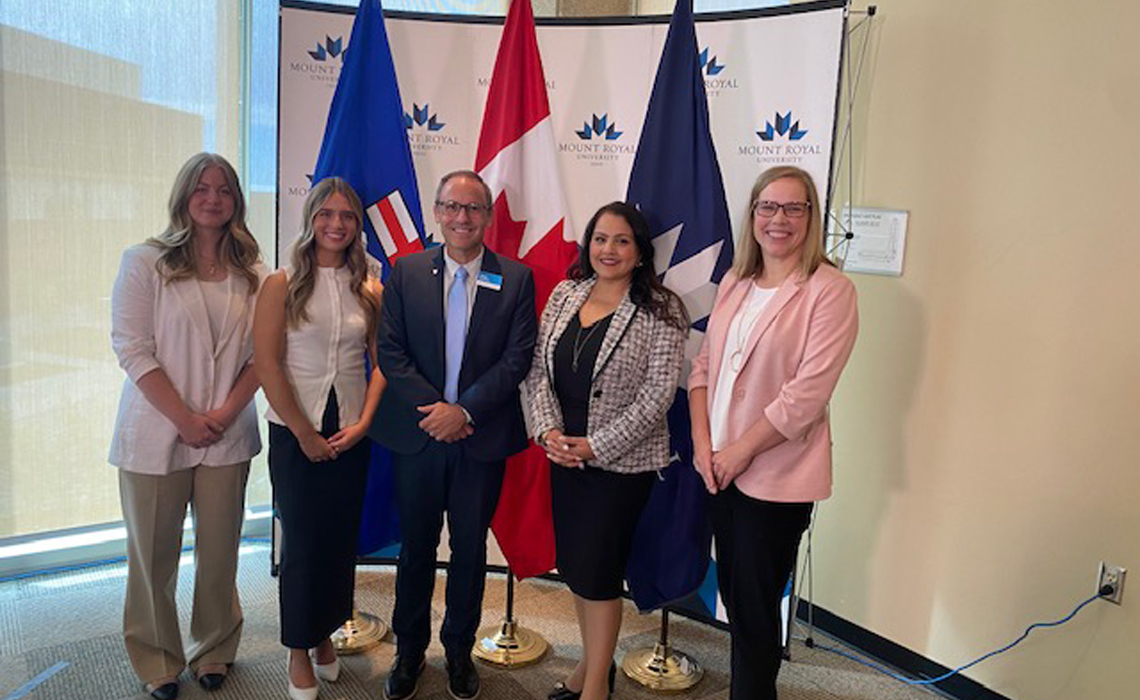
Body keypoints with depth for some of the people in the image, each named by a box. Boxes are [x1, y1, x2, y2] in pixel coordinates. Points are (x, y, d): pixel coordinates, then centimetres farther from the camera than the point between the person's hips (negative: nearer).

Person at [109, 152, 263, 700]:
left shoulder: (251, 273, 5)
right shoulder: (145, 262, -3)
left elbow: (261, 352, 4)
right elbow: (132, 348, -8)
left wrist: (228, 411, -10)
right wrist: (184, 419, -13)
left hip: (228, 434, 2)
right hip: (157, 433, -2)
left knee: (220, 551, 10)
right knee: (154, 554, 9)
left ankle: (214, 651, 31)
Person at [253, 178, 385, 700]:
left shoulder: (369, 291, 4)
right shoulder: (282, 285, -4)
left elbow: (381, 362, 4)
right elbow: (267, 364, -9)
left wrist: (364, 423, -7)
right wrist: (304, 432, -10)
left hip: (351, 435, 3)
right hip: (295, 432, -3)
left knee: (341, 539, 12)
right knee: (301, 542, 6)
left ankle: (324, 635, 32)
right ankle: (299, 652, 24)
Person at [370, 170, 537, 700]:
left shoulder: (516, 279, -2)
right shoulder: (407, 271, 1)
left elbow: (517, 358, -7)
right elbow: (390, 350, -3)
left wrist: (464, 410, -15)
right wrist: (432, 407, -13)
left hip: (482, 437, 0)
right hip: (417, 433, 1)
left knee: (470, 550, 13)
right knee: (415, 546, 14)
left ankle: (459, 651, 33)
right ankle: (409, 651, 33)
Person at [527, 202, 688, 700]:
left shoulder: (660, 311, -11)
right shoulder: (564, 295, 4)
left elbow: (658, 393, -15)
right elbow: (538, 369, 5)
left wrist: (596, 445, -17)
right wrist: (549, 430, -9)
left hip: (622, 461, -5)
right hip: (563, 454, 5)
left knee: (596, 572, 3)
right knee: (574, 566, 16)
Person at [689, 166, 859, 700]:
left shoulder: (830, 290, -12)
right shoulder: (734, 283, 8)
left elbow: (807, 393, -17)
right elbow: (704, 365, 8)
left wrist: (740, 450, -14)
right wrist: (702, 443, -3)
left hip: (777, 476, -6)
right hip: (720, 470, 6)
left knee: (755, 609, 7)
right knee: (733, 595, 18)